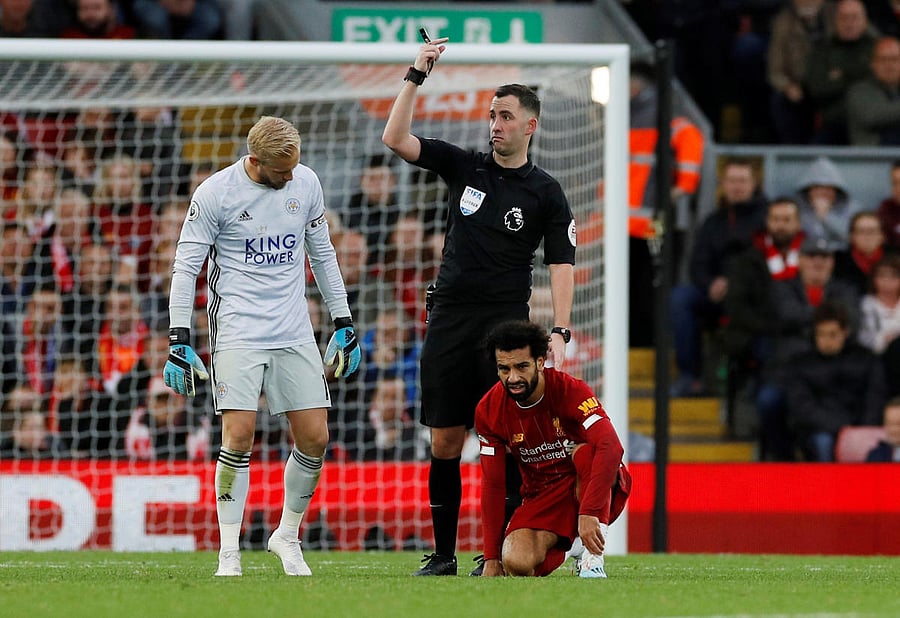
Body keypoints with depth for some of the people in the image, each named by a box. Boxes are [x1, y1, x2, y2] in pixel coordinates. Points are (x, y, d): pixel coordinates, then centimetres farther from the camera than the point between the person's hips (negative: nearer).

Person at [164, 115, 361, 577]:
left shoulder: (306, 183, 5)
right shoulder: (215, 192, -8)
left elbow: (322, 255, 16)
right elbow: (185, 268, -5)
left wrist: (343, 325, 15)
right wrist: (179, 342, -10)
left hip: (294, 334, 4)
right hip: (237, 333, -4)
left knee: (315, 439, 0)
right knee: (239, 438, -13)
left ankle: (287, 536, 19)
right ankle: (229, 553, -4)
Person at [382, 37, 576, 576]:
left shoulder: (546, 193, 2)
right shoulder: (464, 167, 10)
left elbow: (562, 265, -2)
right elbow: (396, 139, 3)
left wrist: (559, 333, -13)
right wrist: (417, 76, -5)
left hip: (506, 324, -3)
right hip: (449, 320, 3)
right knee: (445, 441, 2)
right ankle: (443, 554, 8)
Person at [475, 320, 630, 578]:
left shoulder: (570, 390, -21)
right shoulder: (489, 410, -8)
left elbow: (611, 448, -36)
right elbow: (492, 484, -3)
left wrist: (589, 513, -46)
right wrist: (492, 558, -7)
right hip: (542, 495, 3)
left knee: (583, 451, -36)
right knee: (517, 564, -26)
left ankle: (592, 558, -28)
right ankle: (558, 548, 11)